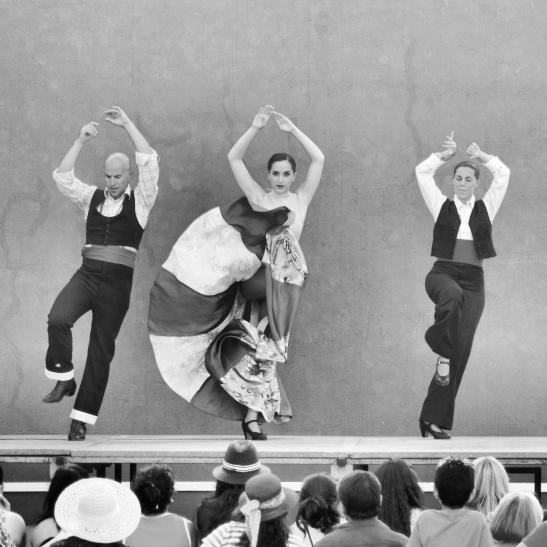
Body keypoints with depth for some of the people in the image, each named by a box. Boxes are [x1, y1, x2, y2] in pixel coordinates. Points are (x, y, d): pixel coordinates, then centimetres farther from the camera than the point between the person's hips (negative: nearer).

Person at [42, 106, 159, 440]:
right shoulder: (92, 197, 12)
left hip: (117, 282, -2)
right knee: (58, 320, -27)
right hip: (87, 274, 2)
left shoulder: (140, 200, 5)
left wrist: (127, 124, -7)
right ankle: (64, 379, -7)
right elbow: (62, 177, 1)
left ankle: (82, 418, 7)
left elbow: (149, 162, -8)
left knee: (102, 349, 1)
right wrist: (82, 141, -7)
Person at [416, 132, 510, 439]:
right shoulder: (442, 206, 11)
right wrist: (447, 155, 2)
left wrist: (481, 156, 5)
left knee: (460, 352, -4)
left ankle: (435, 420, -2)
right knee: (453, 296, -42)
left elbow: (503, 175, 5)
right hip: (443, 273, -2)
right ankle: (442, 352, -26)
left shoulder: (485, 208, 14)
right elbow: (423, 172, 5)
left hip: (474, 281, 2)